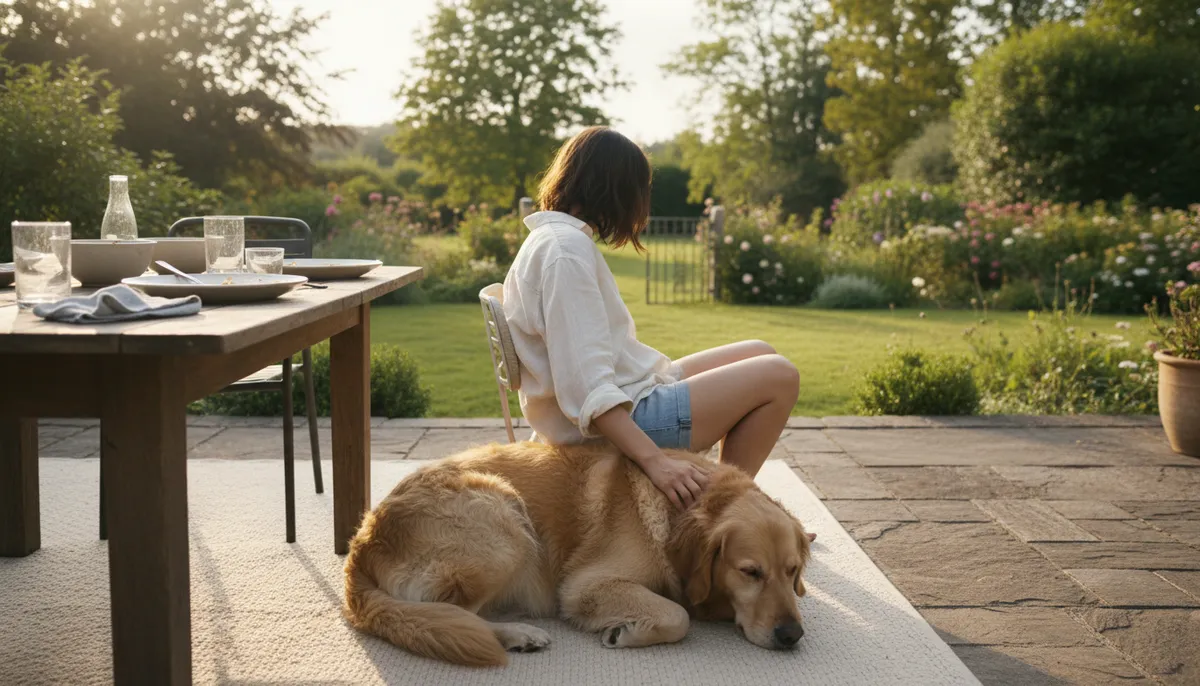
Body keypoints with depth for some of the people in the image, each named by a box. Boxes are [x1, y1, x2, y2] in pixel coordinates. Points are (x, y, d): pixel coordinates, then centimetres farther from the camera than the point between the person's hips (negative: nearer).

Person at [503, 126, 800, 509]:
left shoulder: (550, 238, 13)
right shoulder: (566, 248, -20)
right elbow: (586, 386, -29)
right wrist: (654, 460, -34)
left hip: (622, 396, 11)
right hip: (621, 418, -11)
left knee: (759, 354, 17)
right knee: (778, 377, -9)